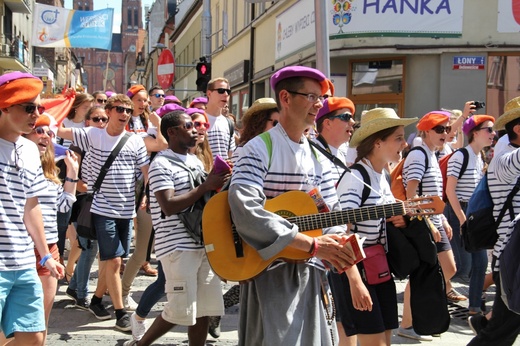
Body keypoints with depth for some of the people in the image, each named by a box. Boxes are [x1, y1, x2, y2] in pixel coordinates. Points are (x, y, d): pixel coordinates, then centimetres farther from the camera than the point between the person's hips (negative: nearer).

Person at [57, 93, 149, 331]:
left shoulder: (136, 141, 2)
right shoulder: (92, 135, -3)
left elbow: (147, 172, 2)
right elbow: (59, 131, 3)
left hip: (126, 210, 4)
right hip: (102, 209, -4)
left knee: (113, 260, 14)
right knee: (114, 260, -9)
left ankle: (97, 300, 34)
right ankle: (121, 313, -3)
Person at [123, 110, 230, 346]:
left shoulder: (195, 162, 15)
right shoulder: (161, 164, -9)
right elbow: (169, 206, -19)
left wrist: (218, 185, 2)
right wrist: (206, 187, -20)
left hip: (204, 244, 7)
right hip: (177, 247, -7)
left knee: (203, 310, 6)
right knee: (181, 311, -4)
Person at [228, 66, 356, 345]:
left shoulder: (319, 158, 12)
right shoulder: (258, 150, -10)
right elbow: (246, 212, -25)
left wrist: (339, 244, -14)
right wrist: (313, 244, -25)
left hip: (311, 273, 7)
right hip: (270, 273, -6)